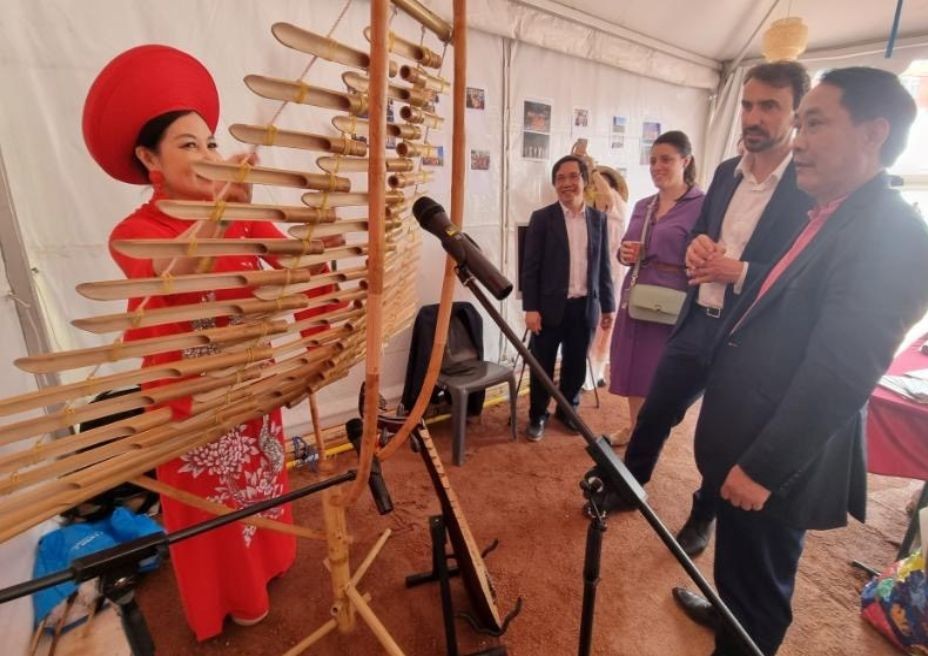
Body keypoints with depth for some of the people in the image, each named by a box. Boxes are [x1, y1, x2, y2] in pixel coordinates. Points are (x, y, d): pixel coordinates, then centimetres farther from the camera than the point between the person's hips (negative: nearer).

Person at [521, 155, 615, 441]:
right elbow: (530, 267, -7)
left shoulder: (598, 218, 8)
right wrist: (531, 308, -12)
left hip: (585, 307, 3)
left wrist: (607, 305, 8)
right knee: (543, 365, 7)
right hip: (551, 306, -3)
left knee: (576, 365, 14)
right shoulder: (542, 218, -4)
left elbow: (603, 265, 10)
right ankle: (537, 416, 24)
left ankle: (568, 410, 34)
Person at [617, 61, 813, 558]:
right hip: (697, 324, 5)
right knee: (653, 415, 16)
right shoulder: (727, 172, 6)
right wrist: (697, 247, -7)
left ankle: (703, 517, 41)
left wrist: (740, 272, -24)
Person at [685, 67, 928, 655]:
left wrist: (763, 468, -22)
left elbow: (838, 378, -25)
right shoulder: (834, 218, 9)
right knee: (742, 570, 30)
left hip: (773, 465, -9)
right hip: (750, 446, 9)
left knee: (755, 590, 14)